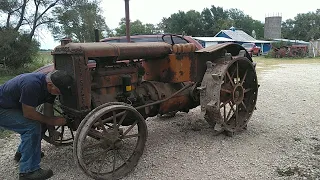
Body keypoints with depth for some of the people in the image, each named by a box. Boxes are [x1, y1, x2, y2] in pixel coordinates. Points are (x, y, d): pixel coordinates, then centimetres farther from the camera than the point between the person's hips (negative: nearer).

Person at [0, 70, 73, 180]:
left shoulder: (51, 86, -9)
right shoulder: (32, 84, -36)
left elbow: (48, 108, -1)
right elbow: (28, 113, -29)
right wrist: (52, 121, -21)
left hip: (13, 106, 9)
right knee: (32, 126, -22)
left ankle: (22, 153, 33)